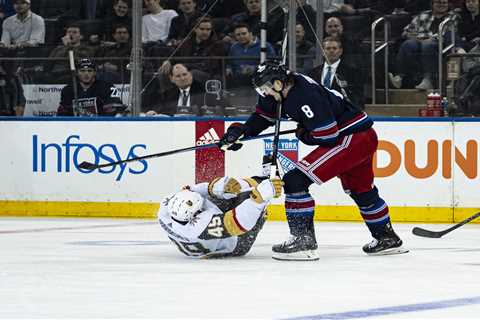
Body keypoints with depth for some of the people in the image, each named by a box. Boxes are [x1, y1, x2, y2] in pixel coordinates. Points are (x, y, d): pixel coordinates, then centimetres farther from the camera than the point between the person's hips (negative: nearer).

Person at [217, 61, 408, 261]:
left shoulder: (305, 96, -24)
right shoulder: (287, 91, 5)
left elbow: (328, 135, -24)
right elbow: (264, 115, 20)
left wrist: (304, 135, -5)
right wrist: (241, 130, 5)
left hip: (352, 138, -11)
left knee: (296, 180, -16)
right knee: (361, 191, 31)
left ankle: (303, 240, -18)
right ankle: (387, 239, 47)